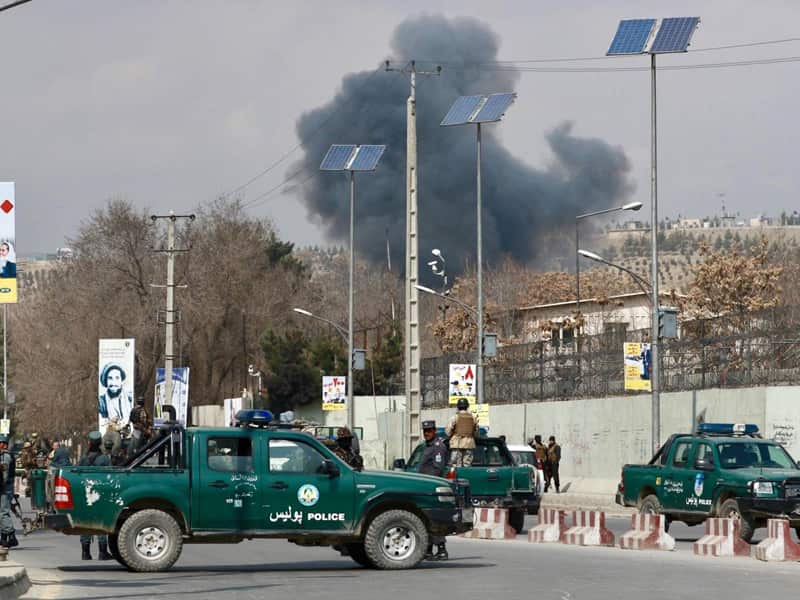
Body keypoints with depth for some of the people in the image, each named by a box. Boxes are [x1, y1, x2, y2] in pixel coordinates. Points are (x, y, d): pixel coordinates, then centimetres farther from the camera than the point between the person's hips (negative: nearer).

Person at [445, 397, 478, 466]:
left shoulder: (455, 417, -7)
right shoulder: (473, 418, 4)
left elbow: (448, 432, -4)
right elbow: (476, 433, 9)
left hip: (457, 443, -3)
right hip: (469, 444, 3)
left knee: (456, 466, -3)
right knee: (467, 466, 7)